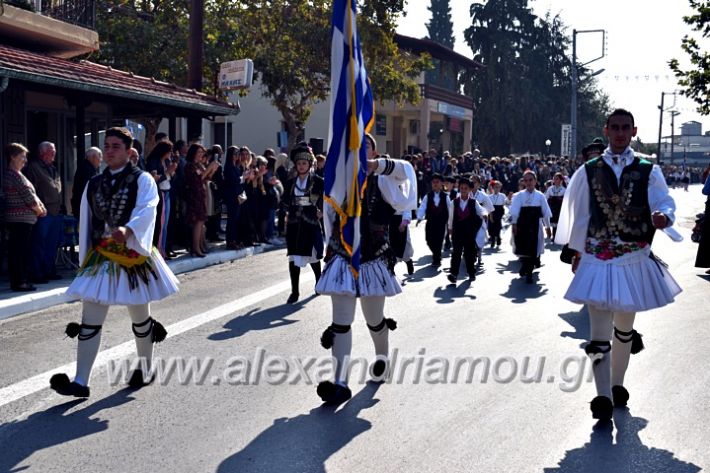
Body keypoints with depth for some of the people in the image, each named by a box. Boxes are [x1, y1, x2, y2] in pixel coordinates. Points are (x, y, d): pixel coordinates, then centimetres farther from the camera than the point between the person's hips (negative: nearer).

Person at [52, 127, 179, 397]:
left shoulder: (142, 180, -5)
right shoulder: (94, 185, 9)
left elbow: (147, 209, -23)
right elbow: (86, 224, 12)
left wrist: (127, 230, -42)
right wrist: (85, 260, 10)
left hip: (134, 257, -3)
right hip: (101, 258, 4)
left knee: (140, 318, 12)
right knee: (90, 321, -4)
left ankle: (145, 370, 32)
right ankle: (80, 382, -3)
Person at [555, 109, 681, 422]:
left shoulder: (648, 172, 3)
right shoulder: (589, 171, 3)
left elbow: (665, 202, -7)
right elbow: (580, 214, 7)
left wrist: (663, 216, -31)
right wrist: (577, 252, 8)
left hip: (634, 259, 1)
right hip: (597, 258, -1)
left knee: (624, 327, 16)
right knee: (599, 330, -8)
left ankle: (617, 384, 33)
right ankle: (603, 396, -9)